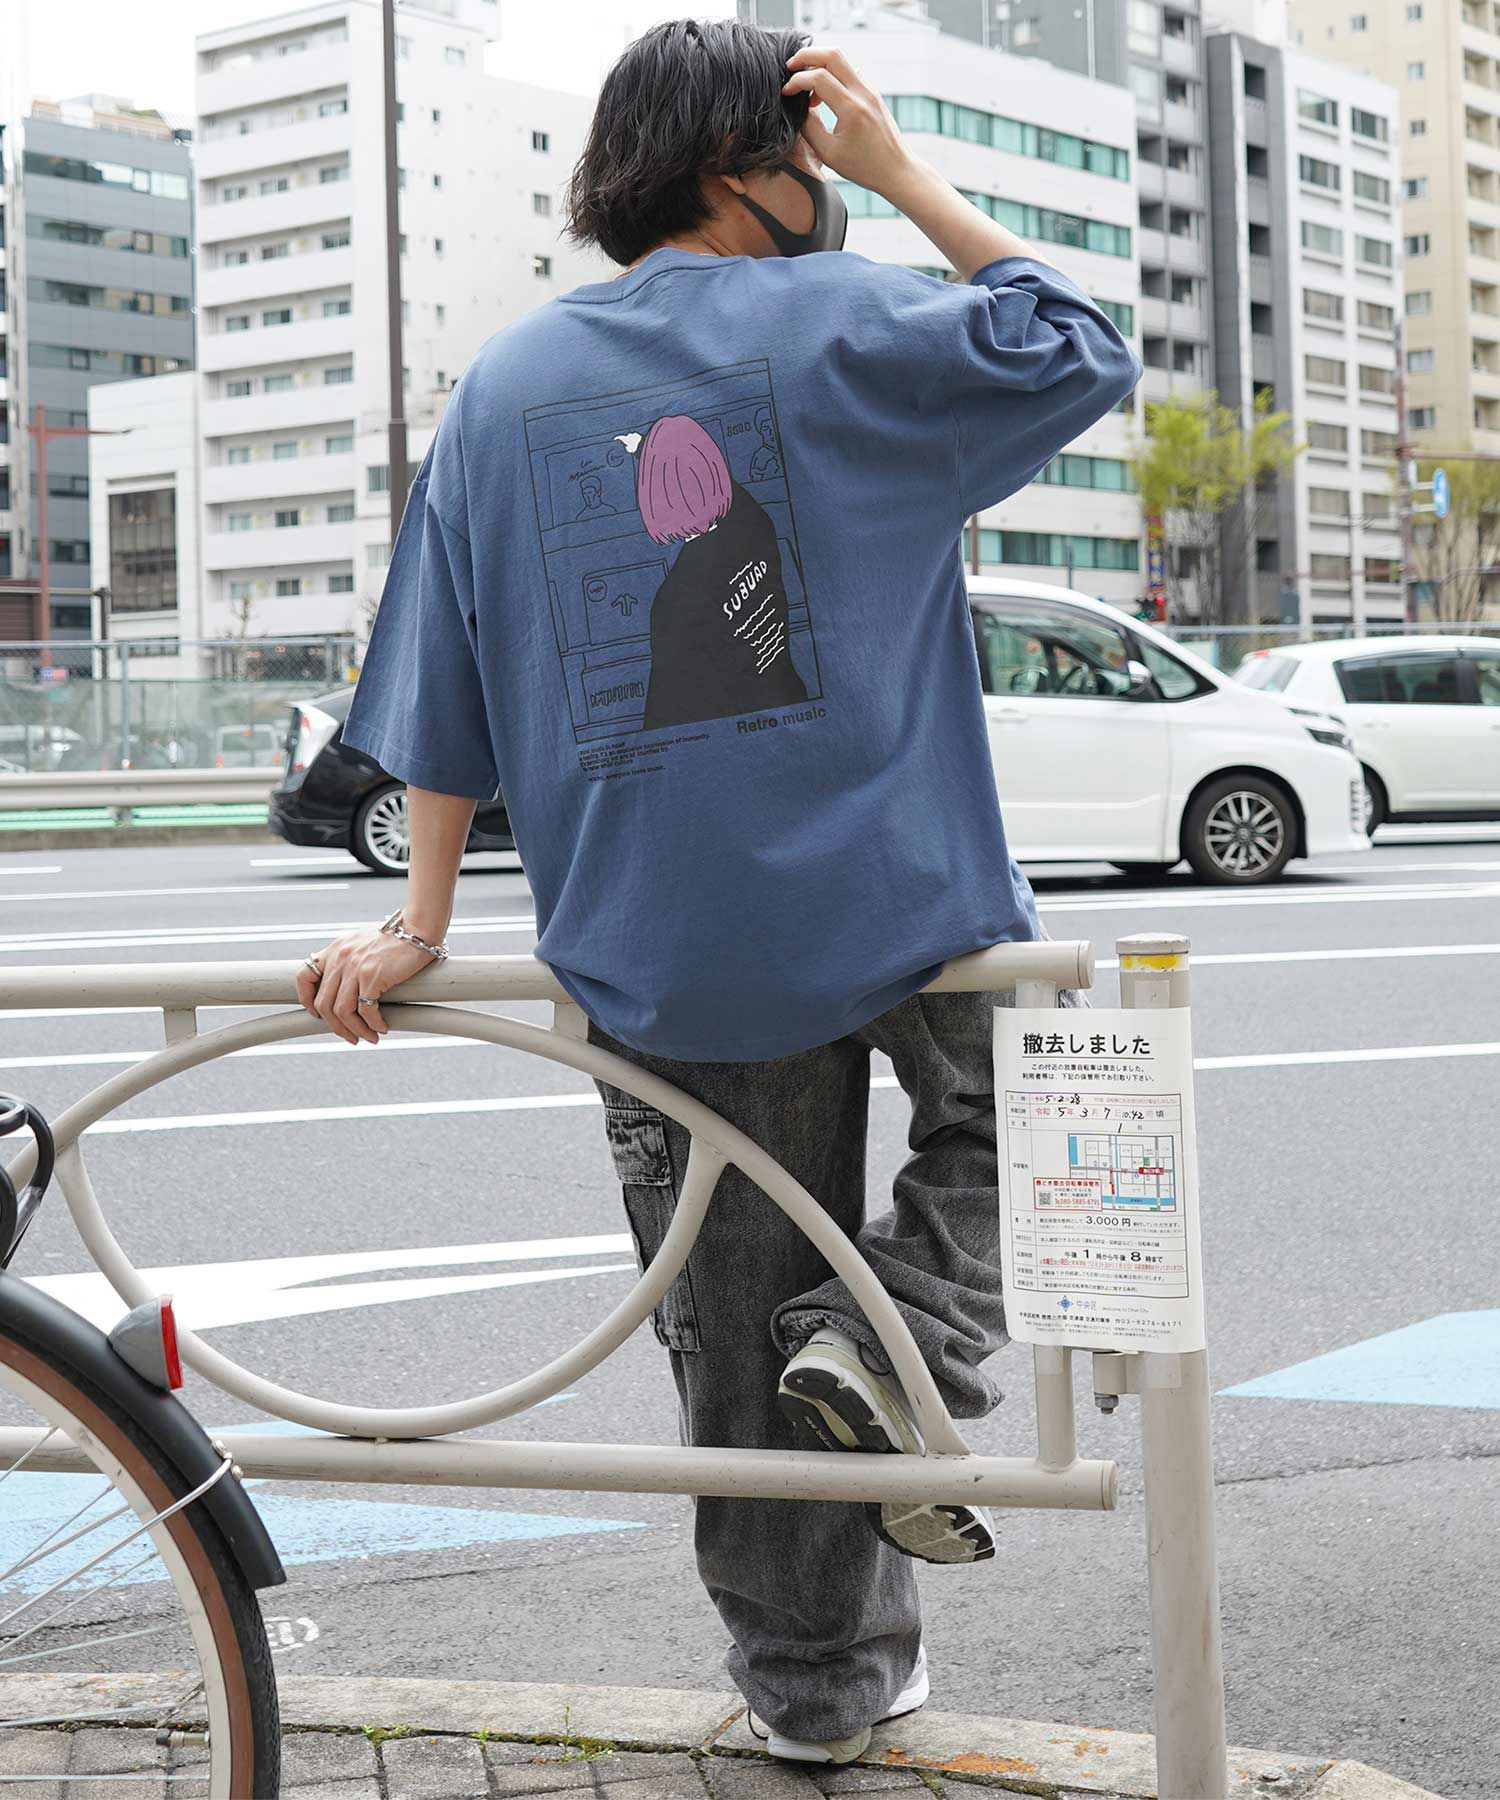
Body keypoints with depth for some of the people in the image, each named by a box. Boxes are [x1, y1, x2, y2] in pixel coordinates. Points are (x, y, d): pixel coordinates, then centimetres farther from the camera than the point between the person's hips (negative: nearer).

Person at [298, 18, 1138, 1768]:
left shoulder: (504, 382, 8)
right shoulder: (847, 327, -6)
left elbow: (443, 685, 7)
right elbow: (1083, 348, 5)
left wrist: (418, 923, 10)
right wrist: (903, 175, 6)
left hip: (652, 964, 4)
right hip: (891, 914, -4)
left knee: (735, 1331, 15)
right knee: (1001, 1096, 26)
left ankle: (815, 1681, 24)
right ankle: (899, 1341, 0)